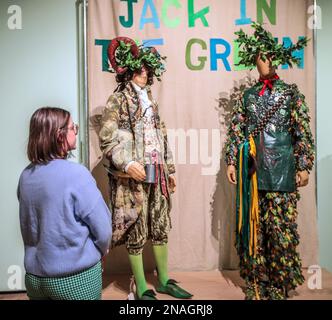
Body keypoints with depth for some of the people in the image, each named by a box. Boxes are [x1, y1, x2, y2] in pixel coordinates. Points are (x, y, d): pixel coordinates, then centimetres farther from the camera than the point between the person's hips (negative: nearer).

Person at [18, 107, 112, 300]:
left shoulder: (26, 176, -4)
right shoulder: (77, 174, -23)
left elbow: (28, 226, 6)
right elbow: (102, 226, -18)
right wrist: (102, 249, 3)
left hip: (34, 275, 6)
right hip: (77, 276, -5)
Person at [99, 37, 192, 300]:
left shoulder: (150, 100, 16)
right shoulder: (118, 100, -3)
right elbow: (106, 140, -10)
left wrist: (170, 170, 17)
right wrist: (127, 164, -22)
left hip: (156, 174, 7)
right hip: (132, 176, -6)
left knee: (161, 227, 13)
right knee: (137, 231, 3)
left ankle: (164, 280, 31)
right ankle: (142, 290, 21)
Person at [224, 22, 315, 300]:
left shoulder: (291, 93, 6)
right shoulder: (248, 95, 12)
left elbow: (303, 132, 2)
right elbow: (236, 130, 9)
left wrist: (304, 166, -4)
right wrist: (232, 161, 3)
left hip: (282, 170, -2)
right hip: (252, 169, 2)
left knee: (281, 226, 2)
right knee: (252, 225, 7)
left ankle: (279, 284, 22)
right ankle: (256, 282, 24)